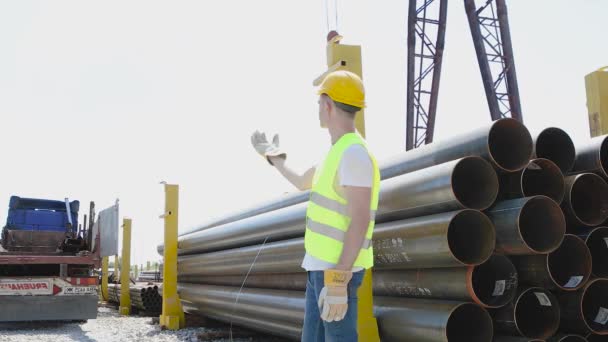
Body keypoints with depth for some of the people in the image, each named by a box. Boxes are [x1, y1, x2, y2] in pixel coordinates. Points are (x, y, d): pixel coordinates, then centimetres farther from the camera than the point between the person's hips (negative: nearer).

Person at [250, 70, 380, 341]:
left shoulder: (354, 154, -20)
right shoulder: (340, 152, 14)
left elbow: (360, 222, -26)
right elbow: (302, 183, 31)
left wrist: (338, 283, -29)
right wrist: (273, 156, 41)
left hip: (338, 271, -10)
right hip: (322, 266, 10)